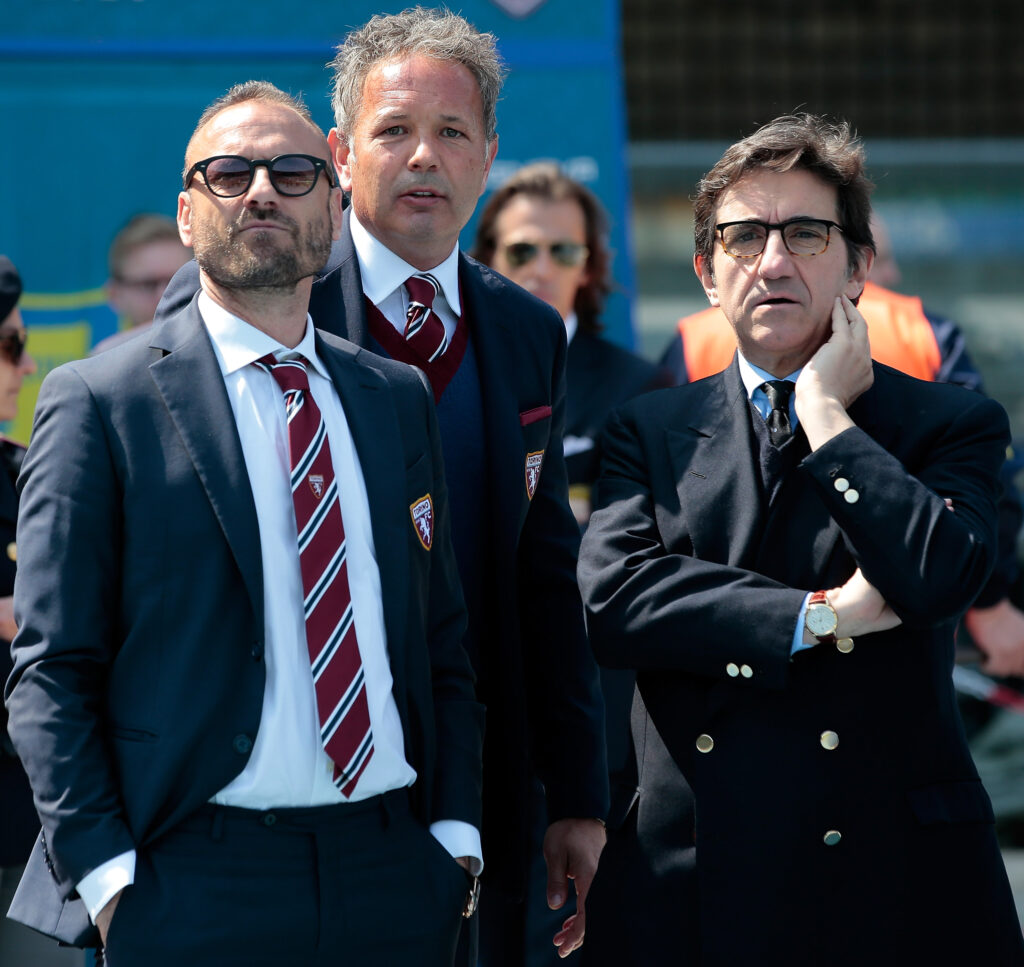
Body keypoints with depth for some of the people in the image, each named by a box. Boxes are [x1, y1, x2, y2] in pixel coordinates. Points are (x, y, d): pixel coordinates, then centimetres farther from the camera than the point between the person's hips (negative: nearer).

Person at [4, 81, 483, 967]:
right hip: (194, 889, -4)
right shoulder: (99, 404, -1)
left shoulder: (399, 398, 14)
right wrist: (105, 876, -12)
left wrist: (456, 830, 4)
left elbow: (442, 644, 15)